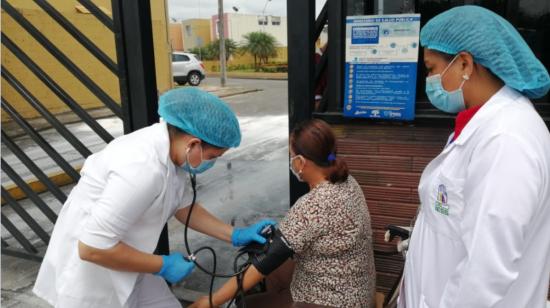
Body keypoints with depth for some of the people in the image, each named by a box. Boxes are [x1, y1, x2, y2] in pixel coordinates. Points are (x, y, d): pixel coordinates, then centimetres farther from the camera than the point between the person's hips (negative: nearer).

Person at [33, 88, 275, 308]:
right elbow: (92, 247, -30)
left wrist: (236, 235, 3)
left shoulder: (171, 150, -5)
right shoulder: (144, 168, -33)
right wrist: (163, 266, -19)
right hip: (90, 275, -7)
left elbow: (184, 207, 9)